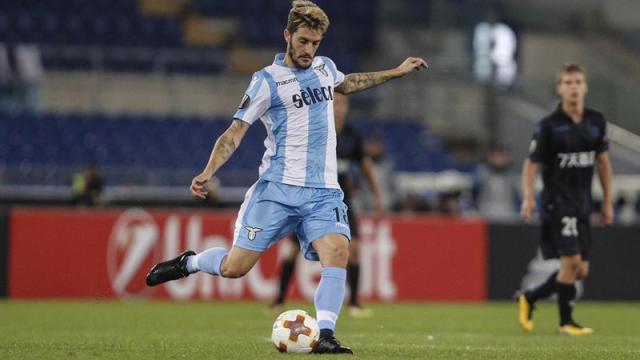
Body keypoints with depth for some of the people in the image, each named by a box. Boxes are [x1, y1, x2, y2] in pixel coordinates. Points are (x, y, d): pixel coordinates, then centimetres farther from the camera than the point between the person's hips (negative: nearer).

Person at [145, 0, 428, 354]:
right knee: (235, 267, -7)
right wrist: (207, 173, -19)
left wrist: (395, 72, 39)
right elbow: (235, 132, -6)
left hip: (323, 192, 4)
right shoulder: (268, 80, -3)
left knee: (337, 252, -23)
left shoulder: (325, 67, 15)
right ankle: (188, 262, 25)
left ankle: (324, 336, -25)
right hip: (277, 189, -4)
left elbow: (346, 84, 40)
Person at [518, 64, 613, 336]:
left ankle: (529, 298, 23)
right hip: (558, 203, -6)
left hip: (583, 205, 6)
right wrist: (528, 197, -18)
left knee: (581, 270, 6)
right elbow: (531, 163, -4)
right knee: (571, 261, -15)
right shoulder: (549, 126, -7)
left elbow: (603, 160, 16)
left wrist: (607, 201, 15)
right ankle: (566, 321, -2)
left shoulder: (596, 122, 7)